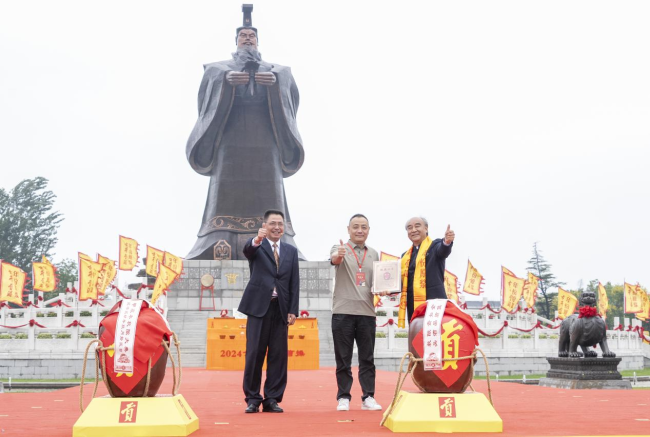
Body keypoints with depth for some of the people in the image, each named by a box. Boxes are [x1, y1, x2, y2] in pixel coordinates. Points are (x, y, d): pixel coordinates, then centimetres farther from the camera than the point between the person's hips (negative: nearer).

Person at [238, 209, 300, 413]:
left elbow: (294, 283, 9)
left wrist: (293, 310, 0)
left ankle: (272, 399, 12)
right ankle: (252, 399, 9)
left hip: (281, 309, 3)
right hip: (259, 306, -3)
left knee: (278, 355, 3)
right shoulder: (256, 246, 3)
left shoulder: (291, 251, 12)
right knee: (254, 354, -1)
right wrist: (257, 240, -46)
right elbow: (247, 250, -23)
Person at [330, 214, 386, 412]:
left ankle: (368, 397, 11)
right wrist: (339, 255, -47)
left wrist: (381, 289, -2)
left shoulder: (374, 254, 14)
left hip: (367, 312, 3)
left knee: (367, 358, 5)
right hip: (343, 312, -3)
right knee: (343, 359, 3)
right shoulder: (340, 249, 0)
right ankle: (343, 397, 10)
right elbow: (334, 260, -23)